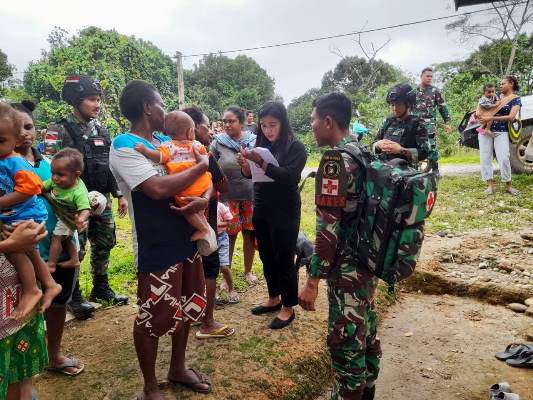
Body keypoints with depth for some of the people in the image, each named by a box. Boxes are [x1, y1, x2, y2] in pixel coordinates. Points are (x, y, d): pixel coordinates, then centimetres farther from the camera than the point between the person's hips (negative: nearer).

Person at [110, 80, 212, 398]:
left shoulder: (168, 141, 9)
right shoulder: (124, 145, -14)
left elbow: (204, 178, 10)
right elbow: (158, 188, -28)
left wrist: (205, 199, -13)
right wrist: (201, 166, -16)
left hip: (186, 238, 8)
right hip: (157, 248, -8)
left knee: (187, 308, 20)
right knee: (153, 318, 6)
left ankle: (178, 369, 42)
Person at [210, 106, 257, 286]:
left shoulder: (254, 141, -1)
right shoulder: (218, 143, -5)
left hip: (251, 196, 2)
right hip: (228, 197, -1)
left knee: (250, 234, 10)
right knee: (228, 236, 7)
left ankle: (248, 271, 30)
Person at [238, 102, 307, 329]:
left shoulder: (295, 147, -8)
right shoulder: (261, 145, 8)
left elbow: (289, 176, -21)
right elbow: (251, 177, 7)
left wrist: (262, 163, -32)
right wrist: (246, 166, -15)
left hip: (285, 212, -6)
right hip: (261, 210, 6)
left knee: (284, 259, 2)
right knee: (266, 257, 15)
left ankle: (288, 307, 18)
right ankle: (274, 299, 33)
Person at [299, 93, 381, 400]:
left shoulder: (336, 159, -19)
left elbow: (329, 227, -23)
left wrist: (313, 280, -19)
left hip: (347, 269, -10)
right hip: (369, 261, 10)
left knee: (345, 342, 3)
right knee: (366, 331, 21)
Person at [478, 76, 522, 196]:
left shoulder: (516, 99, -1)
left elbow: (511, 117, -13)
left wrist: (490, 118, -19)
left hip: (501, 132, -4)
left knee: (504, 158, -12)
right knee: (485, 158, -2)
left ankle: (508, 185, 0)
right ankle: (490, 185, 2)